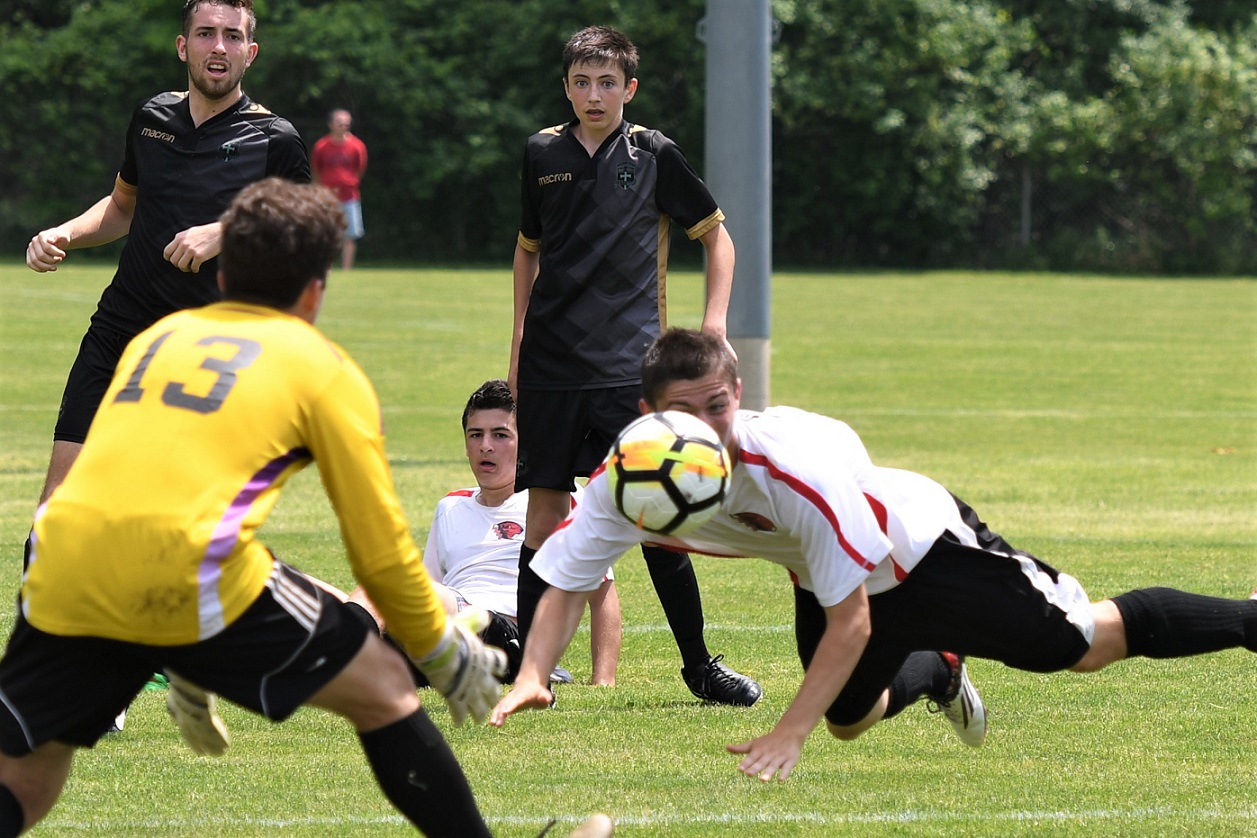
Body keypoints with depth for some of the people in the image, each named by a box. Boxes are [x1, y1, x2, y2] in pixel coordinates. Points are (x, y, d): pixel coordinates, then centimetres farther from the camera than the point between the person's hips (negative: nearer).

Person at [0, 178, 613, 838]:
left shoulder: (157, 338, 29)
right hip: (190, 573, -4)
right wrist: (445, 653, 31)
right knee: (383, 690, 15)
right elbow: (379, 545, 15)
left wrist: (185, 671, 45)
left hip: (65, 573, 4)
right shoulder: (324, 368, 15)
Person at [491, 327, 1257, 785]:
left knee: (1087, 644, 0)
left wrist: (790, 733, -38)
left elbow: (851, 621, -36)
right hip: (825, 577, 6)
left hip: (922, 548, -6)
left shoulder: (799, 468, -43)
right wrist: (532, 677, -35)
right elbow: (567, 584, -16)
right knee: (849, 718, 26)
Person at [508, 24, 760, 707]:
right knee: (545, 510, 1)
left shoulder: (653, 155, 0)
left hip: (630, 364, -2)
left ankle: (699, 665, 5)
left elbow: (716, 234, 11)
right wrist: (519, 342, 16)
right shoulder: (542, 154, 7)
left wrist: (714, 325, 2)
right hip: (551, 363, 2)